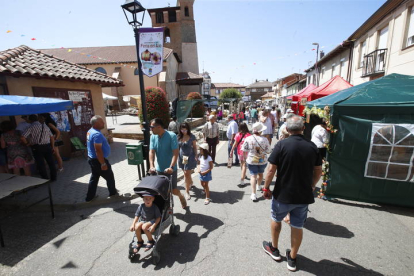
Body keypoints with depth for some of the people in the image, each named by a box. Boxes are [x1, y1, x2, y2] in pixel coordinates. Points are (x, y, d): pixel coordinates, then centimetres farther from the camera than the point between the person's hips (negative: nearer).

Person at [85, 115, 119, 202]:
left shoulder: (90, 131, 6)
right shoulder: (97, 134, -26)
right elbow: (98, 150, -28)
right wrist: (103, 163, -24)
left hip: (91, 159, 10)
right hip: (98, 160, -9)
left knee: (94, 177, 20)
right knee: (109, 177, 10)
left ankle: (90, 197, 29)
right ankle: (113, 193, 28)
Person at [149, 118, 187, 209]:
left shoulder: (172, 136, -18)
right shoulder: (153, 137, -2)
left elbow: (175, 153, -22)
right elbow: (151, 152, -7)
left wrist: (171, 167, -32)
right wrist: (152, 166, -21)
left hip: (170, 169, -5)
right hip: (159, 169, 5)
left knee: (173, 190, 0)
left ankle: (181, 197, 32)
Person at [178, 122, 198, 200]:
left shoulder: (192, 137, -9)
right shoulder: (179, 137, -1)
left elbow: (195, 147, -3)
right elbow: (177, 147, 7)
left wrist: (195, 156, -5)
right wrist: (177, 156, 3)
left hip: (190, 157, -4)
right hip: (181, 157, 4)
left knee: (187, 174, -4)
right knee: (185, 173, 18)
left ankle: (187, 191, 9)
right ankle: (190, 182, 48)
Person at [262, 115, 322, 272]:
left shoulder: (282, 145, -16)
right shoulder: (312, 146, -3)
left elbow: (271, 169, -16)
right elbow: (318, 171, 5)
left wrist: (266, 188, -4)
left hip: (283, 193, -3)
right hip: (304, 195, 3)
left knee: (276, 219, 21)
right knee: (297, 226, 17)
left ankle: (274, 249, 39)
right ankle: (292, 258, 33)